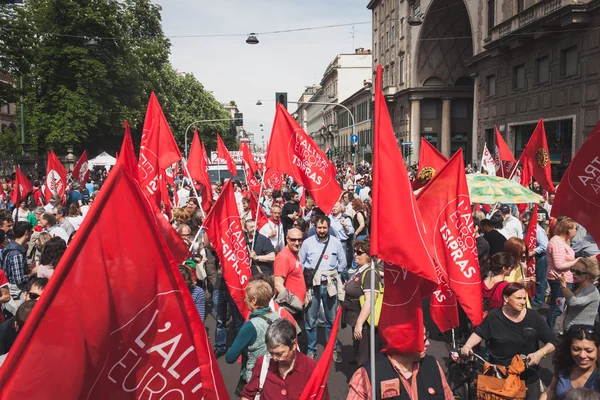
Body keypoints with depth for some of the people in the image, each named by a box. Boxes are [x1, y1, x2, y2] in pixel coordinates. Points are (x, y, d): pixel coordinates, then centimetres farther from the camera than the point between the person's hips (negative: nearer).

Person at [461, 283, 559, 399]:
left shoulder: (534, 317, -10)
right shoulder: (494, 317, -11)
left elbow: (553, 341, -5)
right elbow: (479, 333, 4)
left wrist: (541, 353, -23)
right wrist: (467, 346, -12)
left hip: (528, 377, 1)